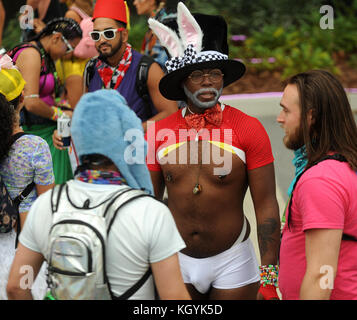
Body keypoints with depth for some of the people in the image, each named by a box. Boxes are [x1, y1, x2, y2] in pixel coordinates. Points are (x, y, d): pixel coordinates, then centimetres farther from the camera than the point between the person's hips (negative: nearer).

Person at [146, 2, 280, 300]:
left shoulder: (249, 129, -10)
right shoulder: (158, 132, -4)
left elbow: (266, 206, -11)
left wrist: (269, 278, -15)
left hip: (232, 263, -2)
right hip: (175, 261, 2)